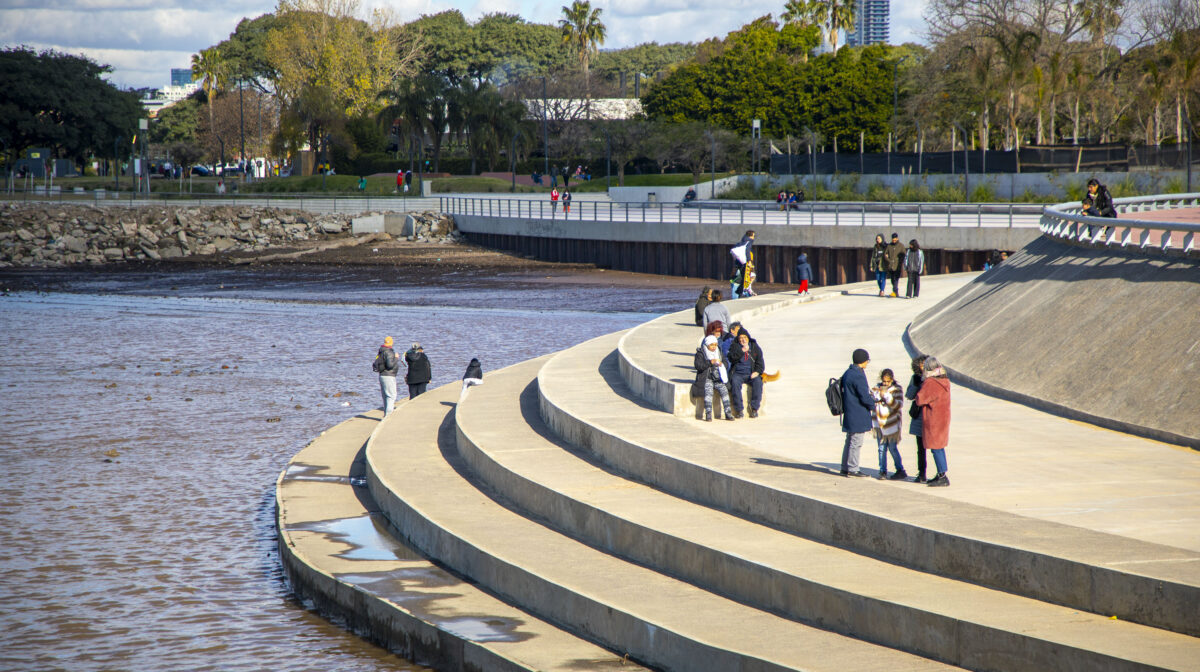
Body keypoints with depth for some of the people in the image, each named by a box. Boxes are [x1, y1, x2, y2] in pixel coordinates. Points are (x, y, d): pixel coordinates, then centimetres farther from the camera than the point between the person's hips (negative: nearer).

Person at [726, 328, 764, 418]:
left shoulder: (755, 347, 12)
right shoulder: (735, 346, 8)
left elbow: (760, 362, 11)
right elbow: (732, 358, -9)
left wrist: (757, 371, -8)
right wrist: (742, 350, -17)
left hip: (751, 374, 1)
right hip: (738, 373, -1)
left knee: (758, 382, -30)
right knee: (735, 382, -34)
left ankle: (754, 409, -24)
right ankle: (739, 409, -31)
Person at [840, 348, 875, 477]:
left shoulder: (847, 373, 11)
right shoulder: (858, 376, -19)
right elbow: (865, 397, -20)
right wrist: (873, 405, -1)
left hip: (849, 413, 10)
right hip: (858, 416, -10)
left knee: (850, 441, 15)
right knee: (856, 442, -4)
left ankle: (845, 468, 19)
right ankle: (852, 469, -1)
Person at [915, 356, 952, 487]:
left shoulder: (929, 383, -19)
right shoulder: (945, 381, 6)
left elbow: (919, 400, -16)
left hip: (933, 420, -8)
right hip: (944, 417, 8)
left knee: (936, 448, -4)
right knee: (939, 447, 17)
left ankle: (943, 477, -5)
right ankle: (942, 474, 23)